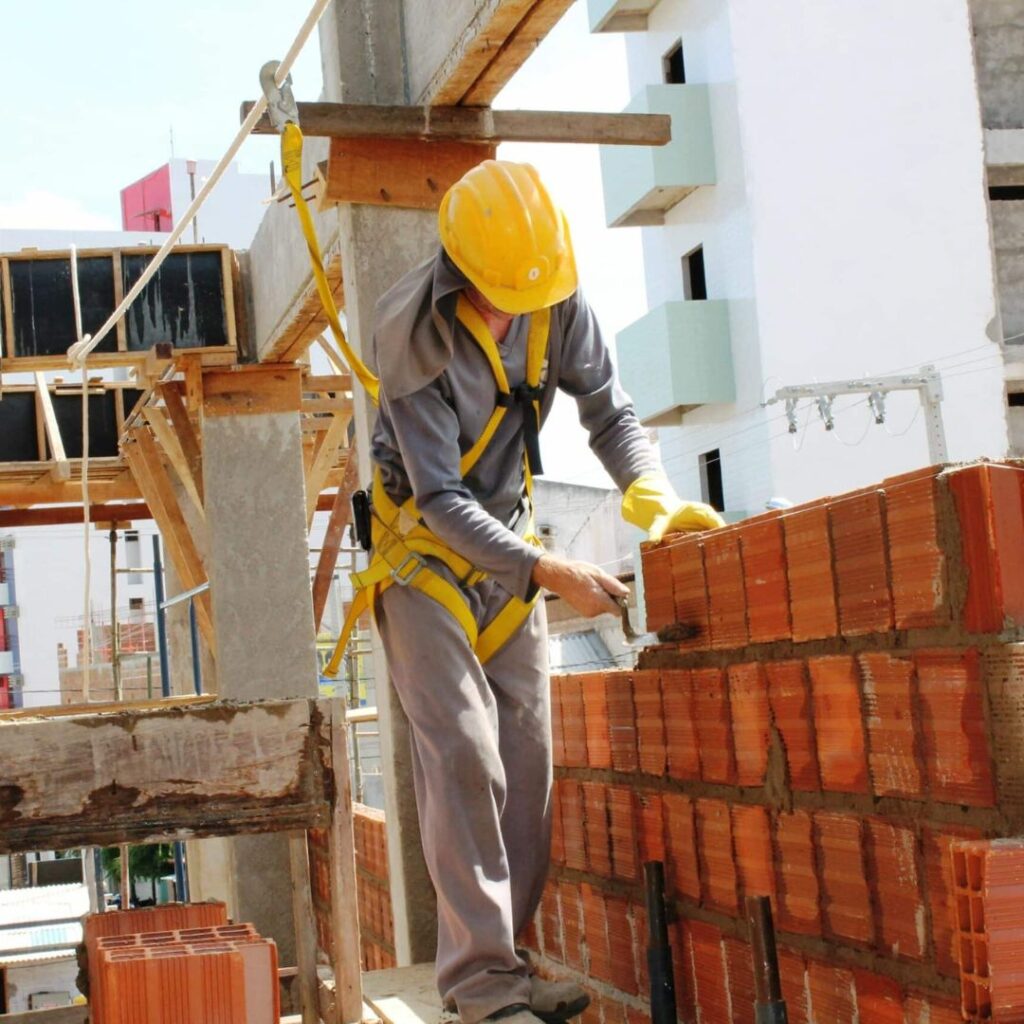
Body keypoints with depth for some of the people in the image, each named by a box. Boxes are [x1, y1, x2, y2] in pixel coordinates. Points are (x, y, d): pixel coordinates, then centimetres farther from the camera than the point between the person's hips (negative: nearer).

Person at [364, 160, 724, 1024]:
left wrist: (653, 495, -22)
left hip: (509, 547, 6)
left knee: (525, 761, 1)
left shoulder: (557, 301, -10)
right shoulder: (414, 336, -25)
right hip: (425, 549, -5)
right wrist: (550, 573, -33)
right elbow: (440, 500, -27)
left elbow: (609, 411, -3)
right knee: (464, 755, -15)